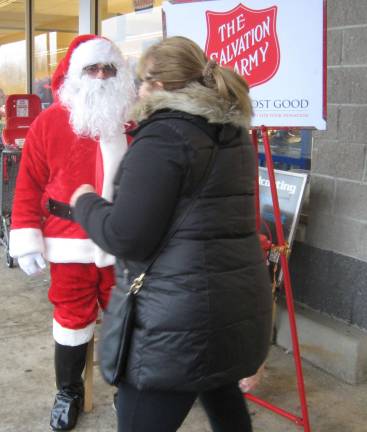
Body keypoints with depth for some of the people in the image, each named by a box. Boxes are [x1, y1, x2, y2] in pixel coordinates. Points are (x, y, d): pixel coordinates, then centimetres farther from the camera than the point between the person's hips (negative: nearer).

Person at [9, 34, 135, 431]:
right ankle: (68, 391, 30)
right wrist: (26, 239, -7)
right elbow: (29, 184, -3)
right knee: (73, 317, 11)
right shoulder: (50, 122, -3)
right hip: (69, 244, -1)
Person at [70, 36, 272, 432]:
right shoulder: (233, 134, 13)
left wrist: (85, 202, 2)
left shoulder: (163, 135, -12)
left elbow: (125, 236, -17)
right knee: (221, 390, 30)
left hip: (180, 320, -9)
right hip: (240, 306, 9)